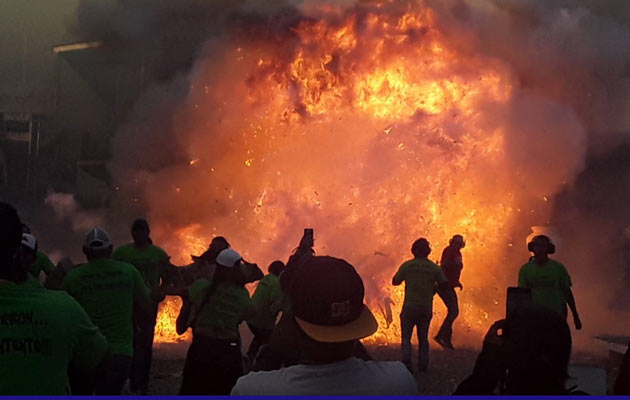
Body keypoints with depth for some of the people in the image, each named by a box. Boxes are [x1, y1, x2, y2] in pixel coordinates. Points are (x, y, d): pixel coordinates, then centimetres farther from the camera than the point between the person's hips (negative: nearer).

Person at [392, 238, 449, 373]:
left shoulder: (407, 265, -5)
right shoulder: (435, 268, -2)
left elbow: (395, 281, 3)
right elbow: (445, 285, 2)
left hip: (409, 307, -2)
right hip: (426, 308, 2)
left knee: (406, 336, 3)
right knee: (423, 337, 15)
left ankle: (406, 360, -14)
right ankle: (423, 364, 11)